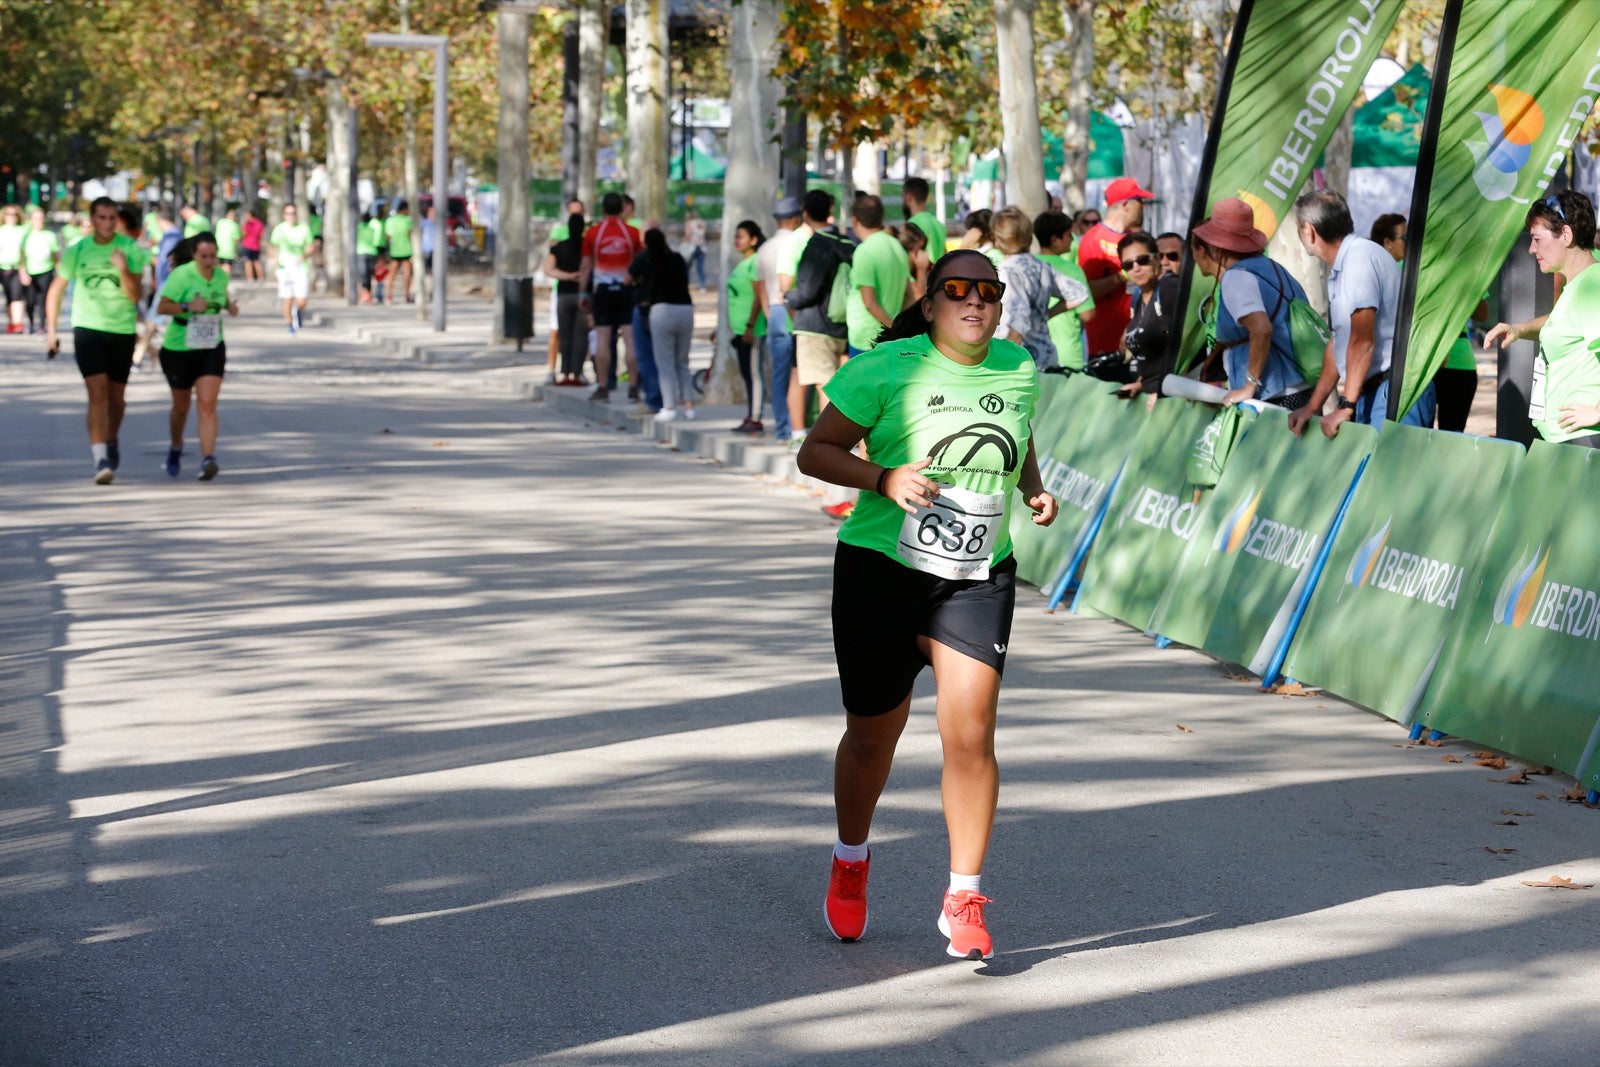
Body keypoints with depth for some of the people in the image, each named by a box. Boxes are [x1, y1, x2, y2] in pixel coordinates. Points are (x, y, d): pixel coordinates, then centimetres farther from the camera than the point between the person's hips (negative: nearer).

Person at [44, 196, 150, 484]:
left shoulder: (131, 250, -3)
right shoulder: (77, 251, 0)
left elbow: (135, 296, -8)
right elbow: (56, 290, 10)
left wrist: (124, 270, -24)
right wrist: (51, 329, 6)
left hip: (123, 330, 1)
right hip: (87, 328, -1)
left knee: (116, 397, 12)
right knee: (97, 393, -15)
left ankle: (110, 442, 40)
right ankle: (101, 459, -20)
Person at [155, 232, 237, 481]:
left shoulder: (221, 275, 1)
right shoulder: (181, 275, -16)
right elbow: (162, 307, -19)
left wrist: (230, 306, -1)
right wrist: (188, 306, -34)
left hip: (211, 350, 2)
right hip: (179, 349, -2)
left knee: (208, 405, -14)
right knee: (181, 406, 14)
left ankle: (208, 460, -22)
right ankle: (176, 447, 43)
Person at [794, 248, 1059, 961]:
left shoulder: (1018, 370, 4)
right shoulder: (887, 369, -9)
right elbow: (815, 452, -6)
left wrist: (1034, 489, 5)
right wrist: (885, 478, -21)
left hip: (978, 581, 2)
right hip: (881, 572, -2)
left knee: (970, 735, -12)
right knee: (873, 734, 11)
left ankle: (963, 901, 2)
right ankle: (851, 863, 39)